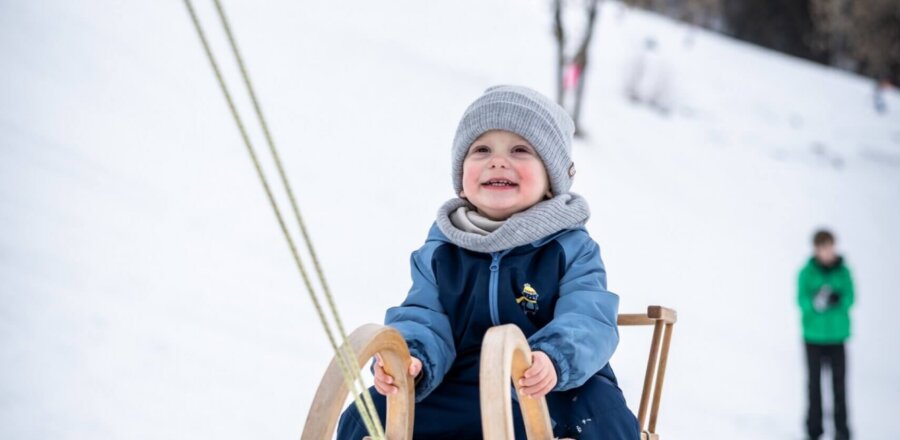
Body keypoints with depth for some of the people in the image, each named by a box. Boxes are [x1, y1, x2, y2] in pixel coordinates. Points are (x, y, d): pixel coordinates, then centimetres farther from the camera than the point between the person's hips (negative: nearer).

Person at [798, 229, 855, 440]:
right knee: (815, 381, 8)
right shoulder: (807, 272, -5)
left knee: (839, 381, -4)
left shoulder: (843, 271, -2)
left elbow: (849, 297, -3)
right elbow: (801, 300, -8)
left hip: (837, 334, 0)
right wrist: (815, 302, -29)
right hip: (814, 334, 0)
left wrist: (838, 299, -25)